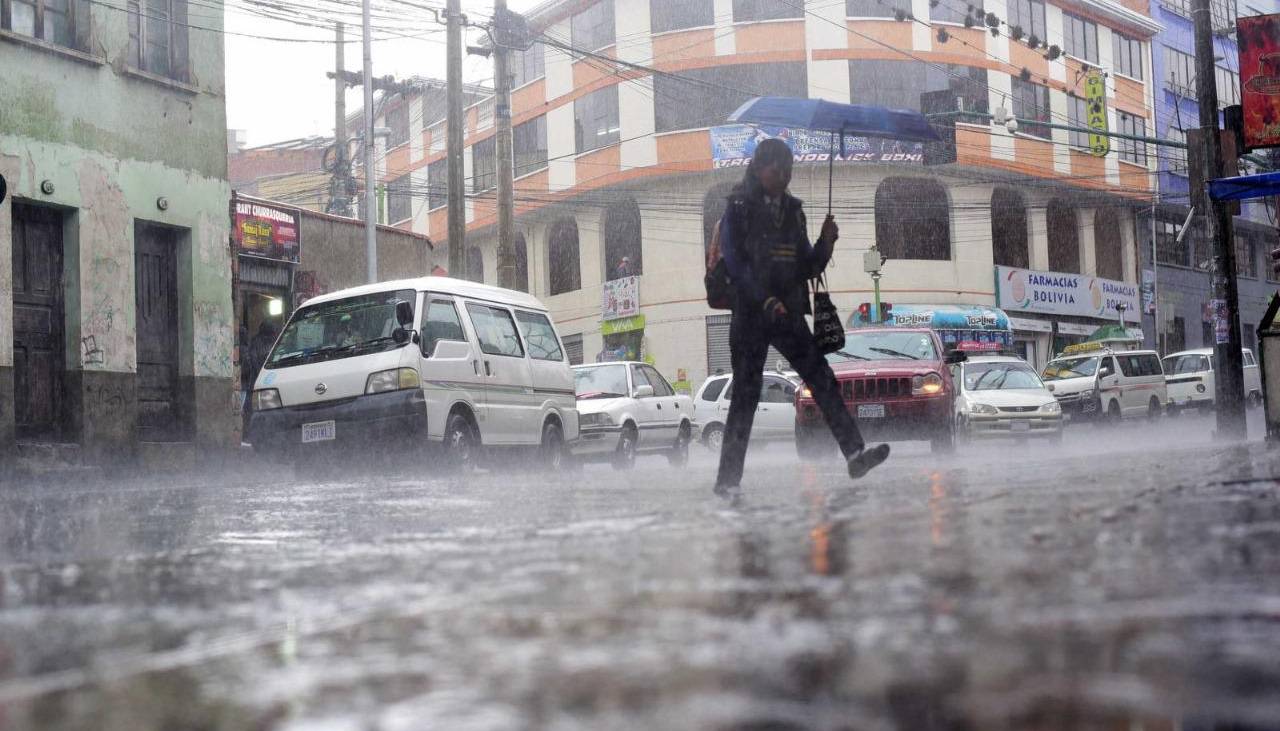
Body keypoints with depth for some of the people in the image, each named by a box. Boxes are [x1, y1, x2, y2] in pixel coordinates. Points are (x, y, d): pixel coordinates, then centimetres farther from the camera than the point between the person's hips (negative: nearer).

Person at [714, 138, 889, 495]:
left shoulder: (792, 211, 15)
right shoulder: (738, 210, -1)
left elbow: (807, 268, 15)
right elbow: (734, 262, -12)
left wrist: (825, 243, -5)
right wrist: (766, 299, -24)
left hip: (789, 316, 5)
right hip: (750, 315, -5)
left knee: (823, 380, -7)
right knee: (746, 394, -3)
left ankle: (854, 453, -12)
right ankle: (728, 478, 4)